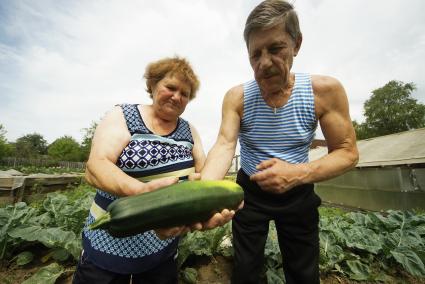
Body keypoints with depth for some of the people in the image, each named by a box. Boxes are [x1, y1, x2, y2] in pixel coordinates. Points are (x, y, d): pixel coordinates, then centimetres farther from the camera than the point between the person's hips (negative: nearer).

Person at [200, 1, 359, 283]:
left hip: (298, 194, 1)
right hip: (249, 191, 0)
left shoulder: (325, 90, -15)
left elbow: (347, 152, -12)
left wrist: (299, 173, -32)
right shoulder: (236, 97, -14)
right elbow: (224, 146, -25)